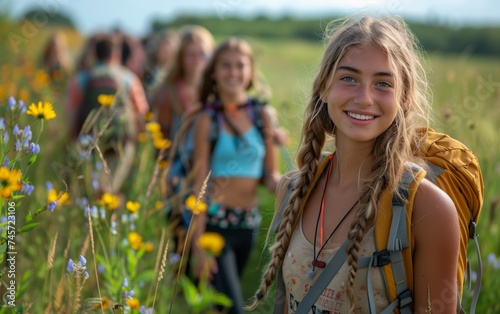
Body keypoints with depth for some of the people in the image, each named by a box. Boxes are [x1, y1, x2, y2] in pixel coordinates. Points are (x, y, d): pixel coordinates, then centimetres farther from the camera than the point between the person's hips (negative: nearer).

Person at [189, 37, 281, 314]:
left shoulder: (263, 115, 2)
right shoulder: (207, 120, -6)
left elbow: (270, 174, 6)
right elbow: (200, 183, -8)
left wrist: (278, 183, -19)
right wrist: (197, 245, -11)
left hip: (249, 223, 4)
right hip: (215, 222, -4)